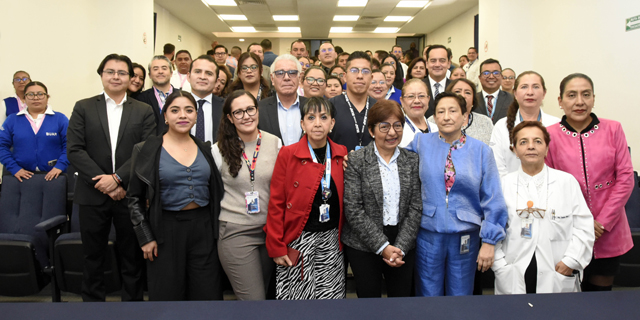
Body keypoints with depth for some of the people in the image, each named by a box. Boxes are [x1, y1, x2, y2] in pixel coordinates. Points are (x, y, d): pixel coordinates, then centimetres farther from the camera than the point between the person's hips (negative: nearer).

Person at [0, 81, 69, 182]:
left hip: (52, 176, -1)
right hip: (23, 177, 1)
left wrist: (60, 166, -15)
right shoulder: (12, 120, 9)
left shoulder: (60, 119, 4)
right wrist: (14, 168, -7)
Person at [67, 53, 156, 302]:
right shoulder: (83, 108, 7)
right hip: (93, 195, 1)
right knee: (93, 258, 11)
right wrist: (102, 183, -12)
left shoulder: (144, 111, 5)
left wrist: (117, 178, -15)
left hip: (129, 195, 0)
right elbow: (74, 150, -2)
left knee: (132, 258, 8)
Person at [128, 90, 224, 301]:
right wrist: (145, 237, -4)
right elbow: (135, 198, 0)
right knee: (166, 294, 8)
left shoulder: (205, 149, 5)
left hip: (203, 228, 3)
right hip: (166, 228, -2)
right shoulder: (147, 150, -4)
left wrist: (217, 229, 7)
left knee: (207, 293, 7)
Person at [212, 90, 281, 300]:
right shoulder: (220, 150, -3)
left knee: (267, 293, 16)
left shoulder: (275, 143, 1)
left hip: (271, 230, 3)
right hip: (236, 233, -3)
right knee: (254, 301, -5)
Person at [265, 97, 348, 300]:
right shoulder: (287, 154, -6)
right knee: (297, 295, 3)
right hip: (298, 240, -3)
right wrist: (276, 247, -8)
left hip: (331, 239, 3)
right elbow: (276, 203, -6)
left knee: (331, 295, 8)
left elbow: (343, 198, 12)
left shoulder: (342, 155, 4)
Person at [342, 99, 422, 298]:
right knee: (369, 298, 6)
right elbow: (353, 210, -11)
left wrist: (400, 247, -8)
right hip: (364, 246, -2)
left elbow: (416, 207, 1)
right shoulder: (356, 161, -6)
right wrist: (382, 246, -13)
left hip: (403, 246, 3)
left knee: (402, 299, 9)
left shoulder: (412, 161, 4)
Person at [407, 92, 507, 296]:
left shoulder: (481, 151, 0)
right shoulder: (421, 143, 1)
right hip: (428, 235, 0)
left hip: (465, 237, 0)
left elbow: (492, 200, 0)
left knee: (460, 299, 14)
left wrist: (489, 241, -3)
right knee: (428, 297, 10)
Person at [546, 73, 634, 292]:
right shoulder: (550, 135, -3)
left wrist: (603, 222, -8)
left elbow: (625, 178, -2)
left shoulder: (612, 130, 1)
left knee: (601, 291, 11)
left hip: (608, 232, 1)